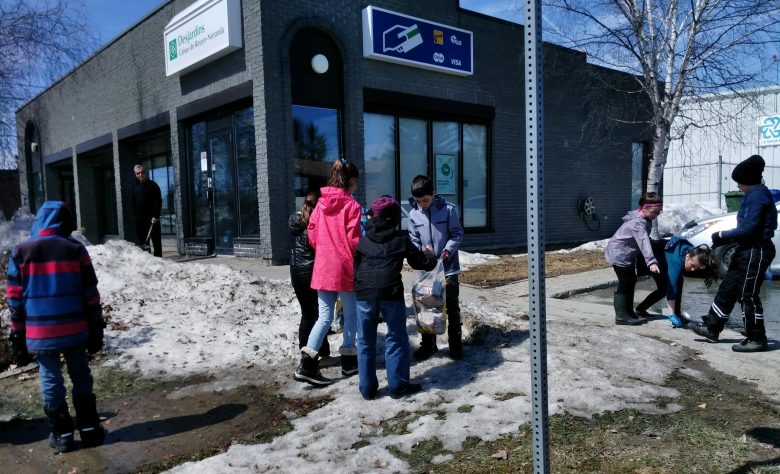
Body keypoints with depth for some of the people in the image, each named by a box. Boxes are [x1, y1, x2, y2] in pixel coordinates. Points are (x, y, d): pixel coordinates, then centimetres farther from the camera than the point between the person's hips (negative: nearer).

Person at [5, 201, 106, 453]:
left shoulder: (21, 252, -3)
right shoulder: (75, 249, -3)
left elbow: (15, 299, 0)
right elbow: (91, 293, -1)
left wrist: (17, 336, 8)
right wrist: (96, 328, 7)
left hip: (40, 333, 0)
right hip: (75, 329, 0)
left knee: (51, 381, 10)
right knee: (81, 377, 13)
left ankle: (62, 434, 18)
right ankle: (90, 428, 18)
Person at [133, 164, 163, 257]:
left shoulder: (152, 185, -2)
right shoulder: (135, 187, 14)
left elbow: (159, 202, -8)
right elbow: (133, 203, 18)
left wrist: (156, 216, -16)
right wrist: (135, 216, 8)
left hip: (152, 219, -5)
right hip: (139, 220, 5)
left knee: (156, 241, -2)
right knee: (142, 242, 6)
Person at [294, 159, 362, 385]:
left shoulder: (321, 203, 5)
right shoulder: (352, 206, -11)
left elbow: (312, 234, 9)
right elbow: (353, 240, -13)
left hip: (323, 266, 5)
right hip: (345, 268, -5)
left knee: (325, 316, 8)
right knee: (351, 314, 12)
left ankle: (307, 363, -3)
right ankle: (348, 360, 21)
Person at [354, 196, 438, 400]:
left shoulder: (362, 240, 13)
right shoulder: (401, 238, 6)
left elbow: (355, 266, 15)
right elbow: (420, 261, 14)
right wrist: (434, 260, 33)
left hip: (364, 294, 3)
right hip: (391, 293, -2)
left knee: (365, 341, 10)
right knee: (396, 339, 9)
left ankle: (367, 388, 15)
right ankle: (398, 385, 12)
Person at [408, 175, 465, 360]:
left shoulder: (448, 209, -9)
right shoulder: (413, 214, -1)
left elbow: (458, 234, -6)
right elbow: (413, 240, 4)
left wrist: (447, 250, -20)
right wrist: (421, 252, -14)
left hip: (448, 268, -3)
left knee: (451, 307, 6)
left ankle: (455, 345, 19)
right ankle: (428, 344, 26)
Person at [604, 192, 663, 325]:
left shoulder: (644, 219, 5)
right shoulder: (638, 222, -26)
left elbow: (645, 240, 19)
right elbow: (643, 242, -38)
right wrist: (651, 261, -46)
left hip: (626, 255, 10)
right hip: (619, 254, -10)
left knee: (631, 281, 13)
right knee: (625, 283, -8)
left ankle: (629, 313, 21)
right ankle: (621, 316, -5)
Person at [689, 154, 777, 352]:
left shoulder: (757, 195, -17)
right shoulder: (753, 195, 15)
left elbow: (749, 228, -23)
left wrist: (723, 235, -13)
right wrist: (725, 238, 8)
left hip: (755, 252, -10)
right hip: (747, 250, 10)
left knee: (748, 295, -3)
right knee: (728, 288, 14)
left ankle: (756, 339, 8)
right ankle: (711, 327, 22)